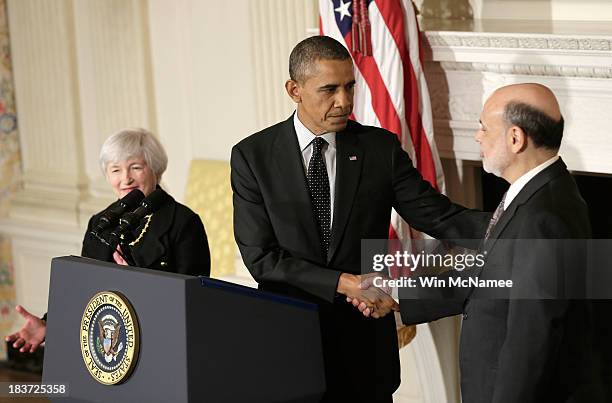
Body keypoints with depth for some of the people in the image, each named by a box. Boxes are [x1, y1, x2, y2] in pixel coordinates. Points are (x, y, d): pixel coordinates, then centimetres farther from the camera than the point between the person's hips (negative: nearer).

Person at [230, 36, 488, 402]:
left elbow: (439, 216, -7)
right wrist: (345, 284, -20)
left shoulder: (381, 148, -1)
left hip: (364, 343, 1)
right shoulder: (253, 156, -6)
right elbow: (261, 257, -11)